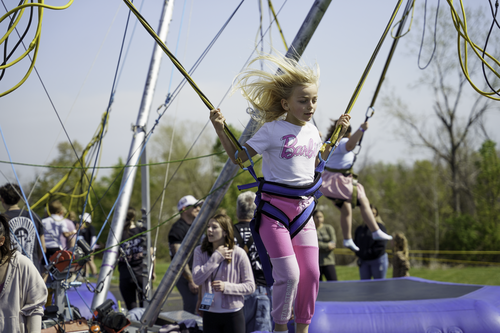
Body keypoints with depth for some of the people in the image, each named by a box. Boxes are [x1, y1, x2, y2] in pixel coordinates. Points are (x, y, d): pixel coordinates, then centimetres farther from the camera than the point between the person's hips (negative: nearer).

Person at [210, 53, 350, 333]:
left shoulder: (312, 131, 8)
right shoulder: (272, 130, -10)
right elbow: (239, 157, -7)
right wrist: (221, 130, -19)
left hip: (303, 208, 6)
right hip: (275, 207, -6)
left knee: (311, 272, 1)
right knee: (289, 274, -12)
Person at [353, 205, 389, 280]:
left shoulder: (380, 227, -4)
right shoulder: (359, 229, 13)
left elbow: (381, 245, -11)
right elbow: (356, 244, 17)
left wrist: (368, 253, -12)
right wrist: (359, 255, 0)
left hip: (378, 260, -5)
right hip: (364, 262, 5)